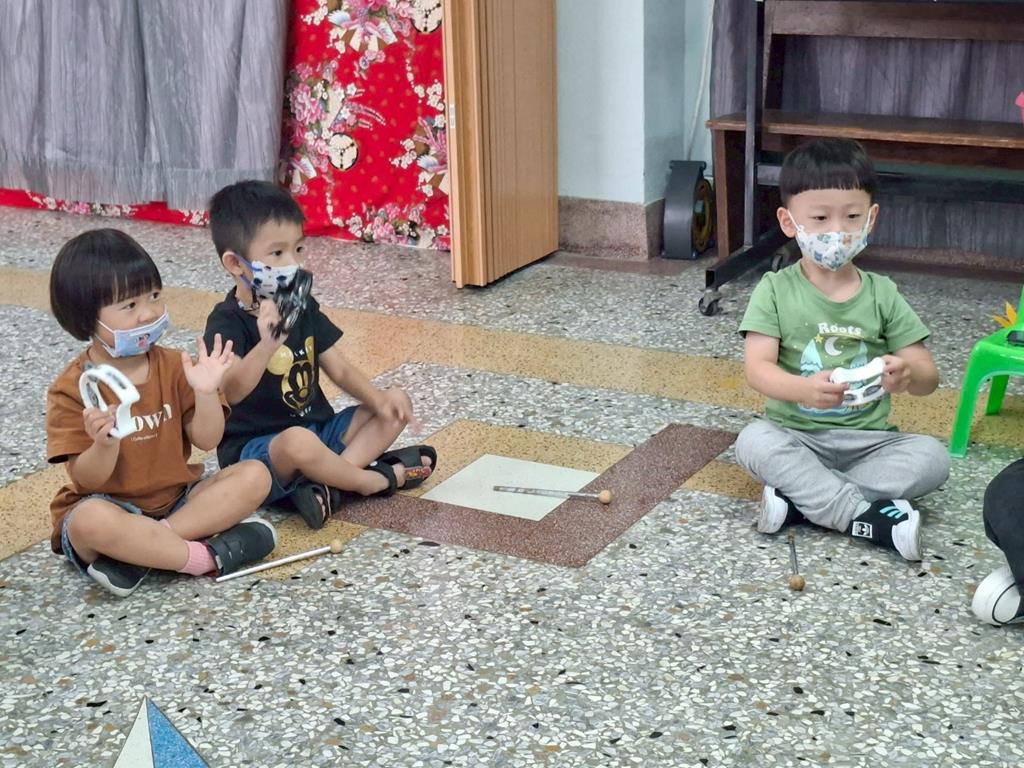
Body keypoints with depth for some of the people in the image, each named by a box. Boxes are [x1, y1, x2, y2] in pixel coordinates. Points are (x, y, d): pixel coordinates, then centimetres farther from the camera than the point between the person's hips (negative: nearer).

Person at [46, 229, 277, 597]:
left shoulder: (173, 366, 0)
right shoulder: (73, 389, -12)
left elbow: (206, 440, -3)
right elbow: (86, 481, -14)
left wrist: (206, 392, -21)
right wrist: (105, 444, -35)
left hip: (177, 499, 5)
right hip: (112, 508, -5)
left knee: (254, 475, -17)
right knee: (92, 521, -39)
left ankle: (139, 553, -24)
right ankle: (209, 556, -25)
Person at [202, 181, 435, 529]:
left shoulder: (303, 307, 7)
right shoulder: (227, 322, -17)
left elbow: (339, 368, 10)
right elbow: (231, 391, -34)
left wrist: (378, 398, -8)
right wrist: (268, 344, -50)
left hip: (319, 429, 9)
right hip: (255, 449, -8)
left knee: (397, 404, 2)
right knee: (299, 442, -40)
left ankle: (328, 483, -20)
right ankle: (377, 479, -11)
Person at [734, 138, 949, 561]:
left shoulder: (883, 294, 4)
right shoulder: (775, 290, -3)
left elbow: (929, 378, 1)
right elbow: (758, 368, -15)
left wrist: (907, 374, -26)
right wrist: (805, 389, -37)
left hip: (868, 439, 2)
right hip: (796, 435, -2)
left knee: (932, 456, -24)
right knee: (753, 441, -32)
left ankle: (803, 498, -25)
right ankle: (866, 516, -29)